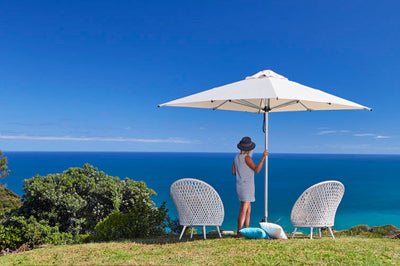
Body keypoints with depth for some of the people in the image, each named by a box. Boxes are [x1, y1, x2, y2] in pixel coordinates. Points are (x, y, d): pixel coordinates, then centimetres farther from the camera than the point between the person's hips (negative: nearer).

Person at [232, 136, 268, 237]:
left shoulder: (237, 157, 9)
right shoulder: (246, 157, -15)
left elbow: (233, 172, 12)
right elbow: (256, 170, -19)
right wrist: (263, 157, -18)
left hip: (240, 186, 8)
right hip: (246, 186, -8)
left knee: (248, 209, 13)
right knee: (243, 210, -7)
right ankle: (239, 232, -6)